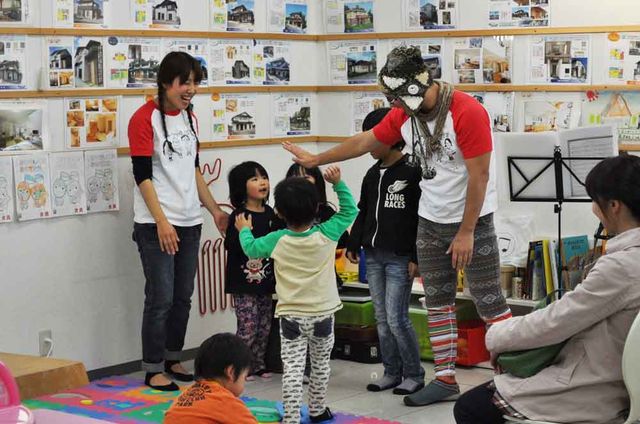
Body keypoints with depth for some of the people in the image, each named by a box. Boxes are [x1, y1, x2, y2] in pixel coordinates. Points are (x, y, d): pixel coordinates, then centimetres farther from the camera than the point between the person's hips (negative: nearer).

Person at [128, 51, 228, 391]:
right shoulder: (144, 118, -9)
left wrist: (215, 210, 16)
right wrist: (162, 222, -18)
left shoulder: (189, 118, 14)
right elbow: (142, 175, -13)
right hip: (156, 225, -7)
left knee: (183, 297, 10)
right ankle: (153, 371, 3)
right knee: (161, 299, -6)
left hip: (189, 222, 7)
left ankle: (173, 360, 22)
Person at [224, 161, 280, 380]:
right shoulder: (239, 216, -12)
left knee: (264, 326, 13)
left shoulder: (271, 214, 8)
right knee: (248, 327, -4)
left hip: (265, 280, 7)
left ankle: (258, 364, 25)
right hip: (244, 282, -7)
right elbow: (230, 245, -19)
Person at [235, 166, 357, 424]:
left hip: (291, 316, -1)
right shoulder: (326, 234, -10)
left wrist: (244, 230, 25)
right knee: (321, 365, 18)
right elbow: (349, 211, 2)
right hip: (323, 314, 2)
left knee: (292, 369, -2)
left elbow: (251, 248, 7)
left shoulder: (277, 241, -10)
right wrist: (338, 184, 0)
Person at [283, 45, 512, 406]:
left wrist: (466, 232, -18)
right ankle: (446, 380, 15)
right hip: (431, 221, 7)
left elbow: (479, 176, -20)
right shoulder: (404, 114, 1)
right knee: (438, 302, 8)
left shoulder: (467, 113, -21)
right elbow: (364, 142, 15)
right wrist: (317, 159, 21)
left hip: (473, 220, -7)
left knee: (489, 302, -5)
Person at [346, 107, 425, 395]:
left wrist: (416, 257, -14)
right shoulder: (373, 174, 12)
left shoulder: (413, 173, -9)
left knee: (396, 318, -8)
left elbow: (422, 218, -11)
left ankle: (414, 374, 6)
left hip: (400, 257, -7)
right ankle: (392, 372, 19)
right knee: (382, 319, 9)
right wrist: (353, 245, 12)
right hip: (373, 256, 7)